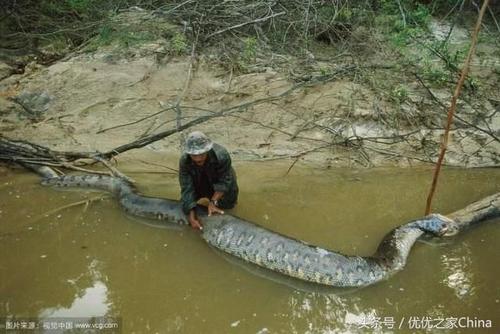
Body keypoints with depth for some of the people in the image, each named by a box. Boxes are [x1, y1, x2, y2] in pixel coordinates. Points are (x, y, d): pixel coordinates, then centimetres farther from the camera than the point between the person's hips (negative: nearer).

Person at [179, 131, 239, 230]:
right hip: (198, 184, 2)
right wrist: (192, 216, -42)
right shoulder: (184, 161, -35)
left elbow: (224, 181, -30)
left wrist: (213, 201, -41)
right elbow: (186, 189, -34)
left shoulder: (221, 155, -42)